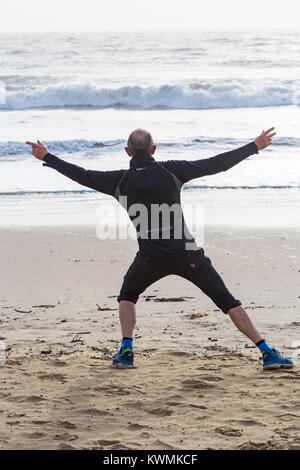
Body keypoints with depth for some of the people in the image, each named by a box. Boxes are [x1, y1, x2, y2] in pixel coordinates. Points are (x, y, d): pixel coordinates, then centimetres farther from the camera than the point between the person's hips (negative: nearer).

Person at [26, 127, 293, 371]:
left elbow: (83, 176, 12)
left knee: (127, 296, 29)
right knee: (227, 301, 1)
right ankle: (268, 353, -7)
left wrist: (47, 157, 25)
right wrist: (256, 146, 9)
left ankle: (126, 351, 12)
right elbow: (216, 165, 1)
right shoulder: (172, 170, 1)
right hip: (187, 254, -1)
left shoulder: (120, 181, 3)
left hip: (151, 259, 1)